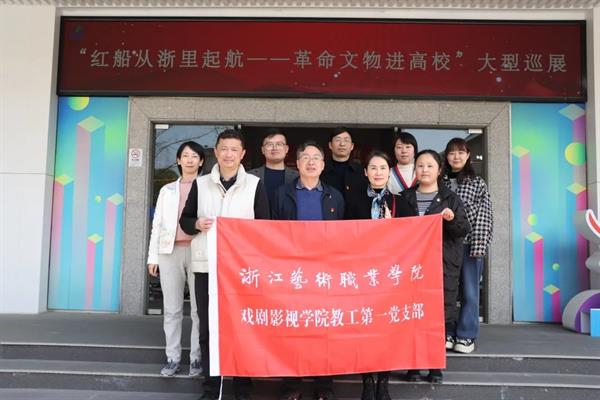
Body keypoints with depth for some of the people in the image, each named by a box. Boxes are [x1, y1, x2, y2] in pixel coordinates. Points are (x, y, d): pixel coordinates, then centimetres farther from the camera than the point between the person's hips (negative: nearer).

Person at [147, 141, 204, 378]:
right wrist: (153, 256, 8)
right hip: (170, 251, 3)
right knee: (172, 309, 5)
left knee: (199, 308, -2)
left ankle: (197, 358, 7)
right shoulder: (167, 190, 16)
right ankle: (173, 358, 13)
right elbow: (157, 224, 14)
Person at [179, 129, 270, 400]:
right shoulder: (200, 184, 8)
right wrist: (197, 224, -10)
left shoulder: (255, 184, 3)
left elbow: (264, 225, 5)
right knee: (207, 328, 7)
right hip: (205, 265, 2)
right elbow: (185, 219, 11)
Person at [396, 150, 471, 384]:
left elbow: (464, 231, 1)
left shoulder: (450, 198, 5)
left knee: (441, 311, 1)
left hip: (443, 265, -1)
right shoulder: (405, 198, 10)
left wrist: (452, 220, -18)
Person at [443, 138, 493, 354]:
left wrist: (479, 245, -10)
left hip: (469, 243, -1)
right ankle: (447, 334, 16)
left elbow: (484, 216, -1)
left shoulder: (478, 183, 6)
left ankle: (466, 336, 12)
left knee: (469, 291, 3)